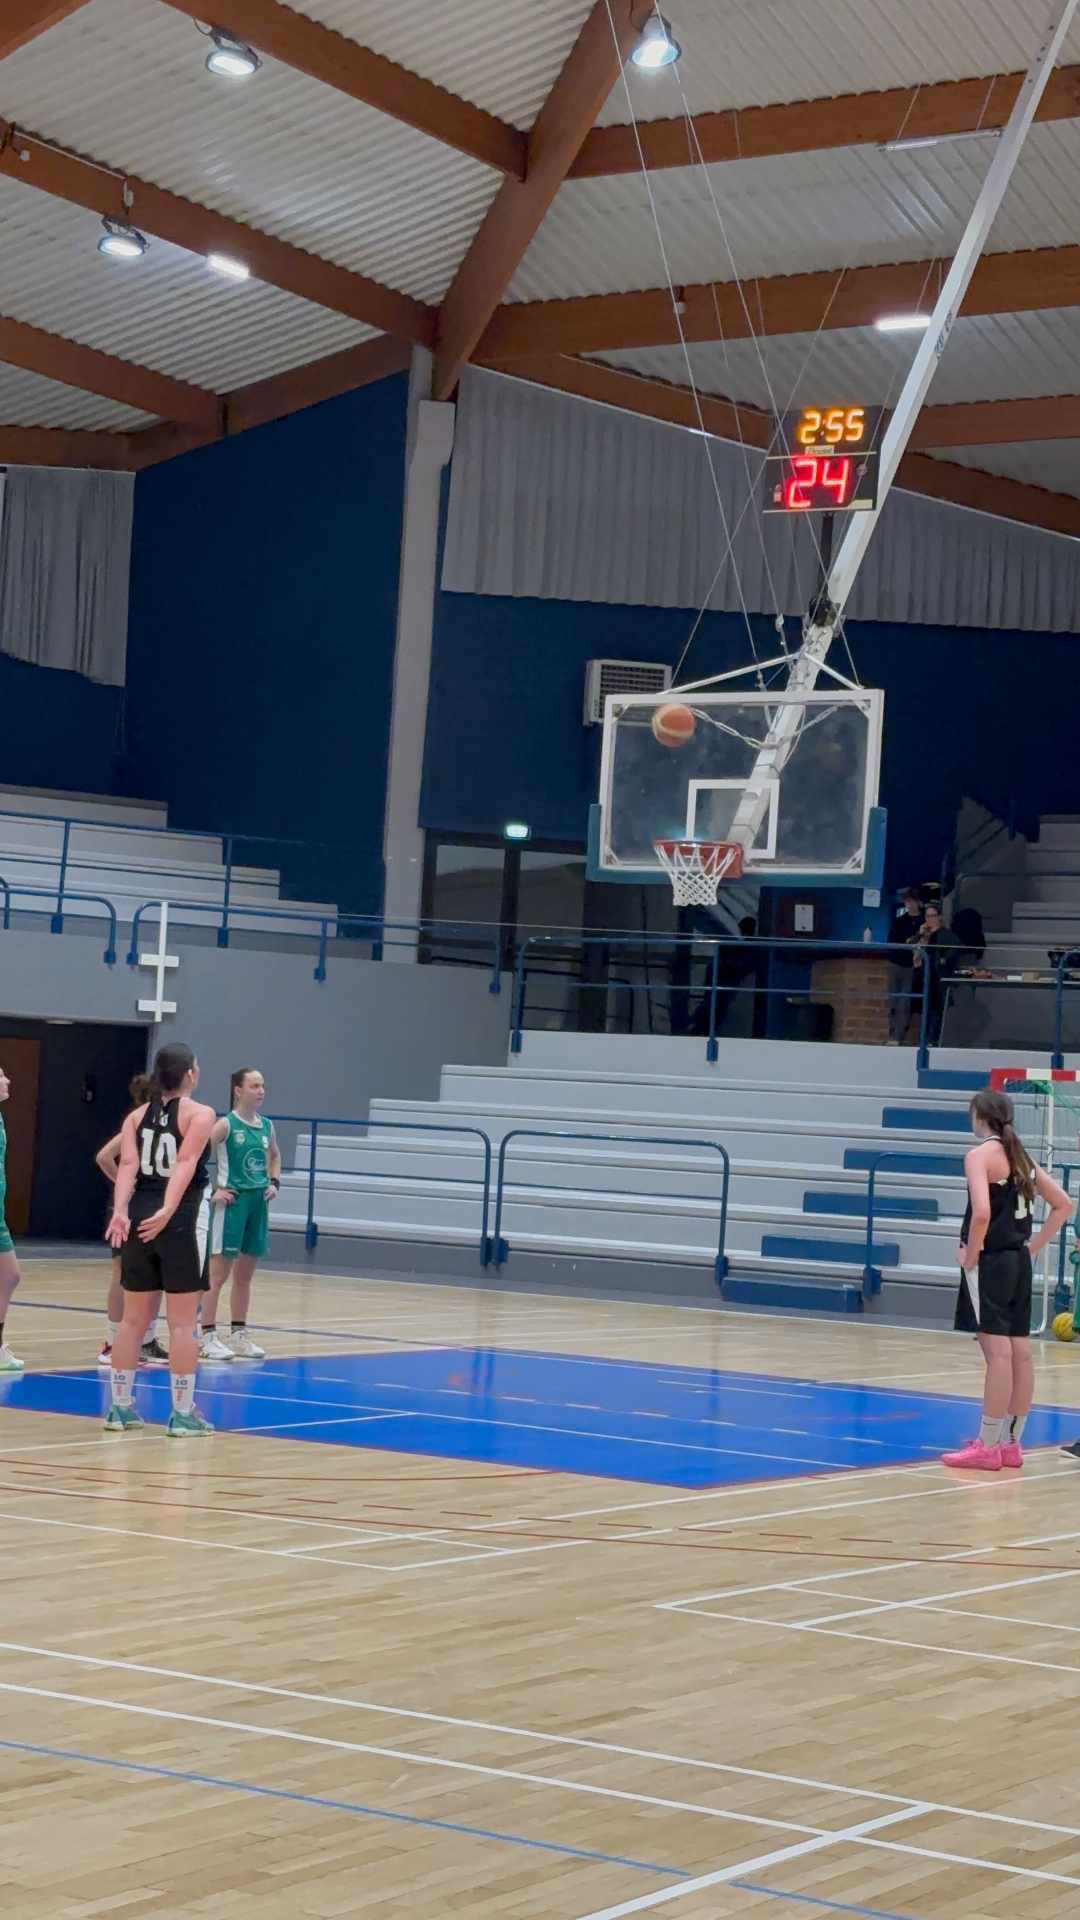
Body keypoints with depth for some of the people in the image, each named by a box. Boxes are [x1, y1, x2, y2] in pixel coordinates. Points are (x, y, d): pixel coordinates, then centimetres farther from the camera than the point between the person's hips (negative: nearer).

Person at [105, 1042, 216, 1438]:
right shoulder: (200, 1115, -3)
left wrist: (120, 1212, -17)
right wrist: (167, 1211, -27)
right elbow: (185, 1165, -18)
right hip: (179, 1222, -5)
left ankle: (121, 1407, 15)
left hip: (138, 1219, 5)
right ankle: (182, 1413, 2)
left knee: (133, 1319, 12)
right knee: (182, 1323, 1)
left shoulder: (137, 1116, 10)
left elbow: (128, 1165, -5)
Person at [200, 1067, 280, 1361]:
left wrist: (274, 1182, 11)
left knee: (245, 1275, 12)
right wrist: (213, 1189, -16)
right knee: (218, 1273, -2)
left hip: (258, 1202, 6)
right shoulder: (226, 1124, -11)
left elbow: (274, 1156, 27)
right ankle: (208, 1337, 2)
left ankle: (239, 1334, 21)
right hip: (231, 1201, -6)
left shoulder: (266, 1126, 8)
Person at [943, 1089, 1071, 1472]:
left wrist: (969, 1257, -13)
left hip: (990, 1262, -8)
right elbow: (1062, 1205, 18)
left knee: (998, 1351, -9)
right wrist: (1033, 1246, 15)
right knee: (1019, 1352, 9)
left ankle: (987, 1446, -7)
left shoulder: (980, 1155, -10)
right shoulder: (1020, 1155, 13)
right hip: (1018, 1261, 8)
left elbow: (982, 1212, -25)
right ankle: (1010, 1442, 16)